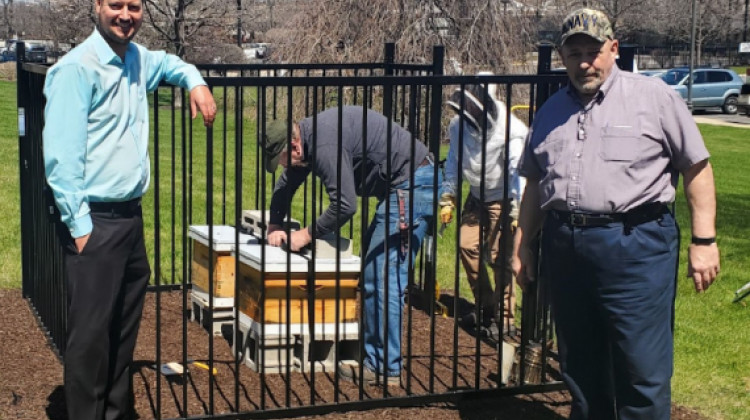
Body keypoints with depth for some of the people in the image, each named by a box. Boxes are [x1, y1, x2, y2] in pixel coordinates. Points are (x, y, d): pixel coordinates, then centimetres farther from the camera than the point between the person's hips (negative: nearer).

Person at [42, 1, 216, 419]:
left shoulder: (138, 59, 10)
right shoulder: (77, 68, -14)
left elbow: (168, 62, 35)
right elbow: (61, 157, -18)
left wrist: (195, 82, 14)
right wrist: (80, 226, -19)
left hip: (131, 216, 8)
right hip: (96, 221, -8)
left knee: (124, 328, 15)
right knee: (92, 333, -3)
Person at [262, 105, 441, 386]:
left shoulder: (325, 145, -22)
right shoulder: (309, 136, 11)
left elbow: (344, 205, -24)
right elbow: (285, 185, 24)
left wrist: (308, 234, -10)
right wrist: (274, 226, 13)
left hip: (411, 185, -11)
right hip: (402, 186, 11)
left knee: (384, 279, -12)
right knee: (372, 271, 16)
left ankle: (384, 368, -8)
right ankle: (370, 349, 24)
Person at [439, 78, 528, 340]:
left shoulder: (511, 131, -25)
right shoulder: (458, 125, -7)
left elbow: (518, 171, -27)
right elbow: (453, 162, 6)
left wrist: (519, 212, -32)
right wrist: (447, 198, 5)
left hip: (503, 199, -6)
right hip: (477, 196, 6)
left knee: (500, 255, -10)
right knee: (467, 245, 4)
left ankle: (505, 320, 1)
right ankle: (486, 307, 23)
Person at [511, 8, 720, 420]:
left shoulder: (653, 97, 0)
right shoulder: (551, 112, 15)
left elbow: (696, 167, -1)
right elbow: (535, 183, 21)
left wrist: (704, 240, -6)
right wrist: (522, 244, 18)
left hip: (635, 246, -5)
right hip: (564, 246, 5)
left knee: (642, 372, -4)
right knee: (580, 367, 15)